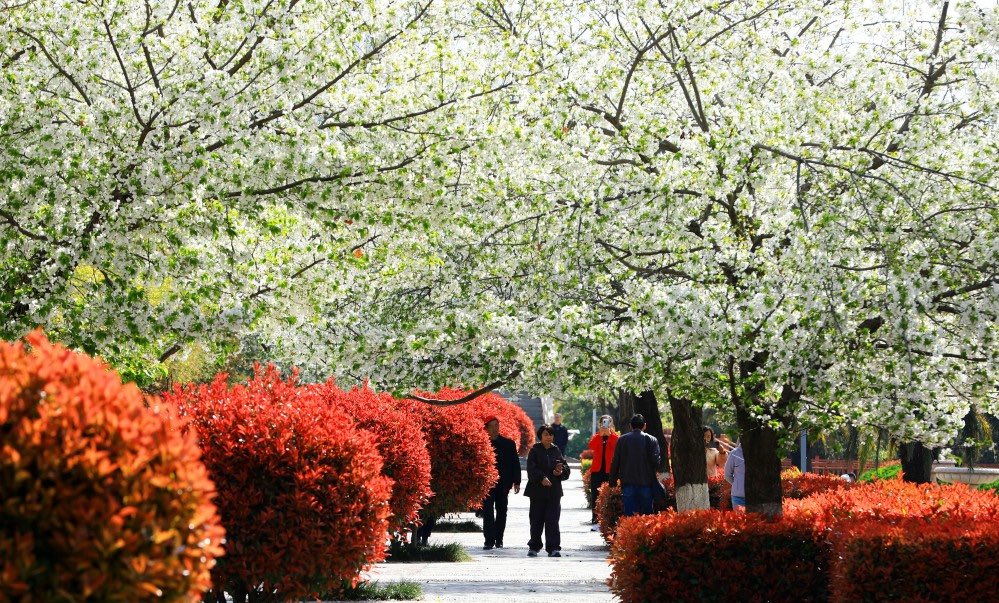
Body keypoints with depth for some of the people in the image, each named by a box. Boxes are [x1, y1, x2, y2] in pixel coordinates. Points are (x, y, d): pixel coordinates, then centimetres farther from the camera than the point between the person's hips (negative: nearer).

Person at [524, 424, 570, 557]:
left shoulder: (556, 451, 11)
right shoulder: (535, 450, 1)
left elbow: (566, 467, 11)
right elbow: (531, 468, -9)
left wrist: (560, 471, -11)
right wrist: (541, 478, -22)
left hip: (554, 491, 2)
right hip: (538, 490, -2)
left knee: (552, 520, -2)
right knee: (536, 519, 4)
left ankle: (553, 548, -2)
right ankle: (534, 547, 15)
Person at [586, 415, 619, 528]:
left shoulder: (614, 437, 7)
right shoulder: (596, 436, 11)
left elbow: (617, 446, -14)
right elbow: (591, 446, -10)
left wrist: (610, 433, -20)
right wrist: (600, 434, -17)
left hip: (610, 471, -2)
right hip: (597, 470, 2)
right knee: (595, 496, -1)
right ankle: (595, 521, 2)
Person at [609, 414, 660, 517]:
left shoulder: (622, 439, 5)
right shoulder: (651, 440, 0)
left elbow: (615, 462, 5)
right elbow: (655, 461, -6)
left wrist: (613, 481, 10)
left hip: (628, 482, 1)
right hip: (646, 482, -1)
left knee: (629, 513, 0)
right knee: (646, 513, 4)